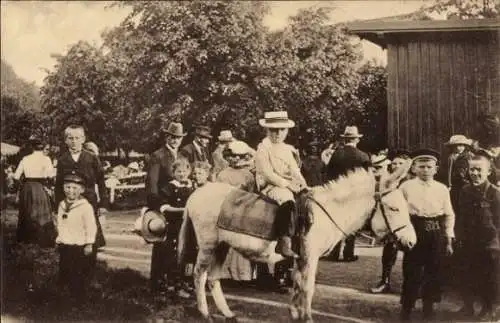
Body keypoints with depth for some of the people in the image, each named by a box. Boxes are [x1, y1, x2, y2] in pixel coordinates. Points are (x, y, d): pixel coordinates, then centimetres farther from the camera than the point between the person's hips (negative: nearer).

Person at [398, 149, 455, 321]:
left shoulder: (442, 189, 4)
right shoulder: (406, 187, -2)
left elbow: (449, 215, 6)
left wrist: (448, 239, 2)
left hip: (436, 235, 3)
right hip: (414, 232, -2)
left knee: (433, 273, 11)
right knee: (411, 274, 2)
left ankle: (429, 308, 26)